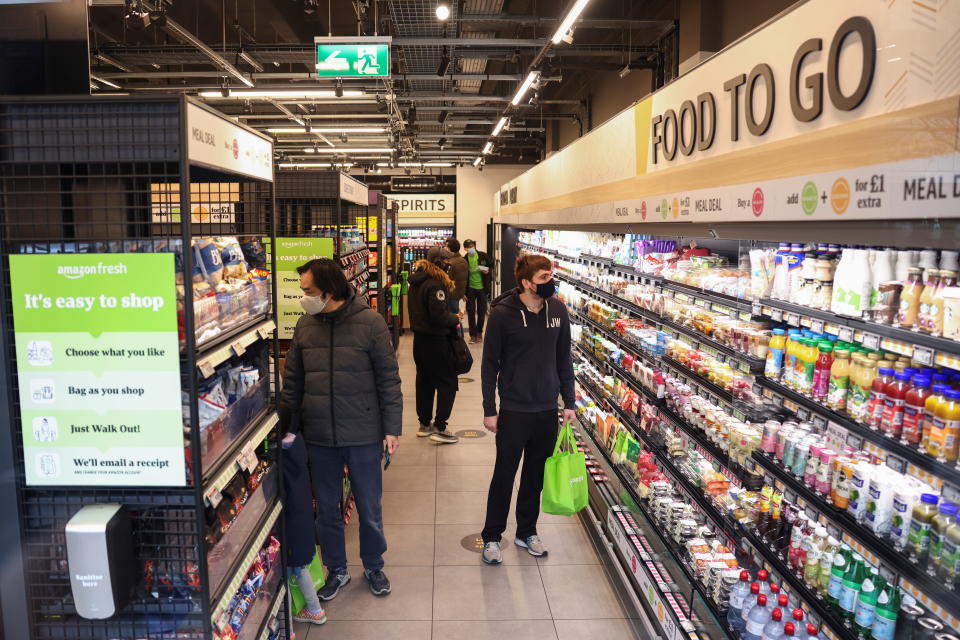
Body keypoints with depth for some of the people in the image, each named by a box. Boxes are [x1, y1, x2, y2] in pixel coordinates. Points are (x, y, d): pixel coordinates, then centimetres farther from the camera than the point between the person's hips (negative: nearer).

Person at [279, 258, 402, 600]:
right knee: (326, 509, 15)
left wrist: (392, 427, -9)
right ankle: (336, 570, 35)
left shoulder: (370, 322, -10)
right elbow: (292, 382, 9)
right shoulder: (305, 325, 1)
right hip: (319, 436, 3)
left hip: (363, 435, -3)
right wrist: (288, 427, 8)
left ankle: (373, 567, 35)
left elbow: (389, 378, -7)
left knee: (369, 508, 12)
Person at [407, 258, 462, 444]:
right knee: (448, 383, 1)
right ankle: (439, 428, 0)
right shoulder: (435, 285, -20)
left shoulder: (416, 282, 8)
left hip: (419, 338, 9)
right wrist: (455, 319, -6)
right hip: (435, 341, -9)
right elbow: (439, 315, -24)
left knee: (424, 381, 17)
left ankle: (425, 424, 27)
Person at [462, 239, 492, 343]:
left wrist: (488, 270, -13)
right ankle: (473, 335, 10)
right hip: (470, 288, -1)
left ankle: (479, 332, 26)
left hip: (482, 288, 1)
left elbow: (491, 265, 10)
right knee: (471, 312, 2)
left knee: (482, 311, 9)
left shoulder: (483, 256, -5)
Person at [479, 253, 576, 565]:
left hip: (547, 410, 4)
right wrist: (489, 410, -7)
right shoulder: (503, 313, -13)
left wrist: (569, 402, 7)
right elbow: (490, 364, -7)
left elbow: (564, 358, 8)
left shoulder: (557, 310, -1)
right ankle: (492, 537, 26)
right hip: (514, 410, -4)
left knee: (536, 475, 16)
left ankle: (526, 531, 35)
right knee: (504, 475, 9)